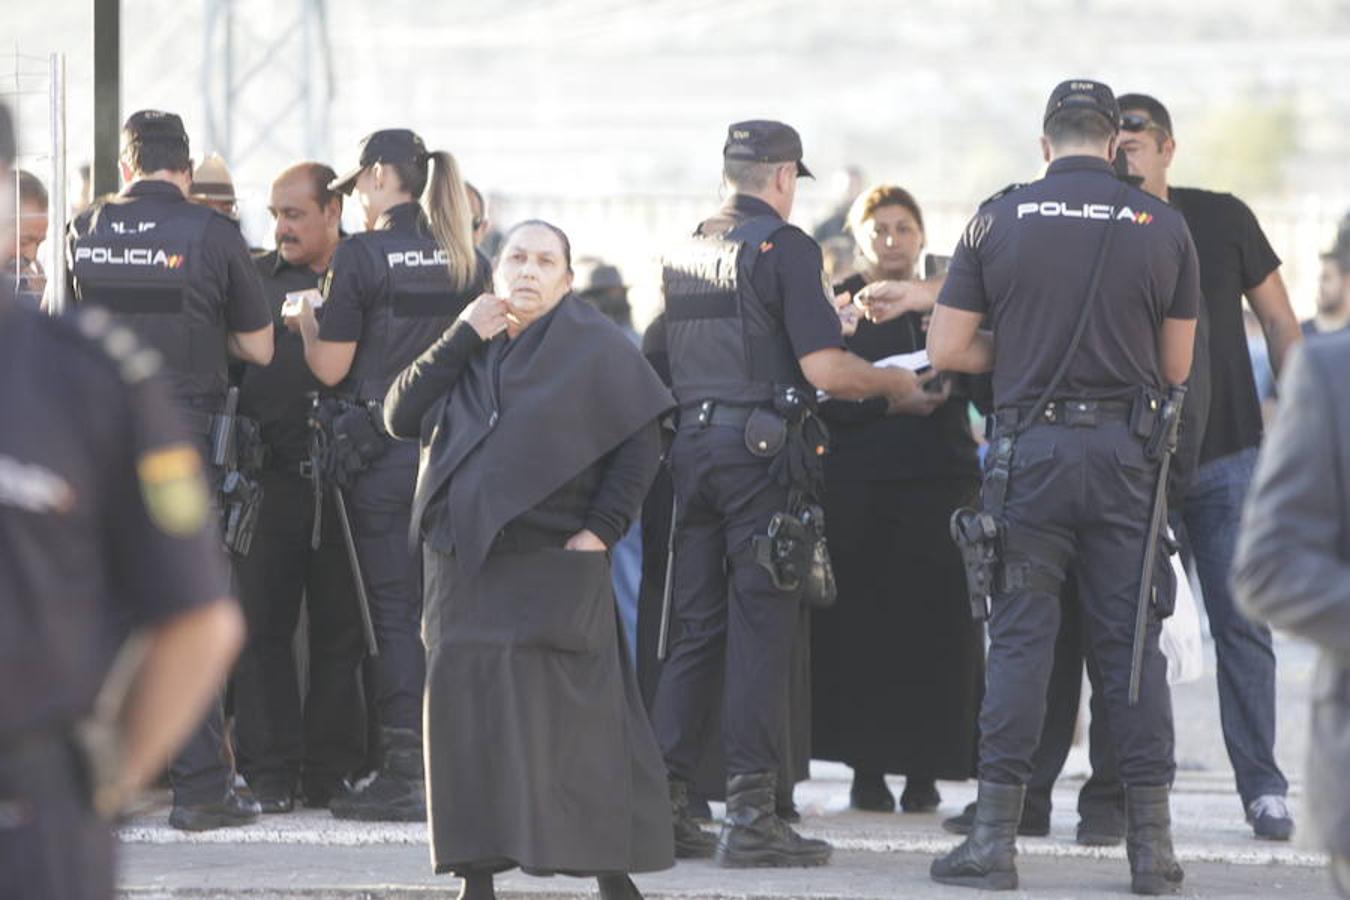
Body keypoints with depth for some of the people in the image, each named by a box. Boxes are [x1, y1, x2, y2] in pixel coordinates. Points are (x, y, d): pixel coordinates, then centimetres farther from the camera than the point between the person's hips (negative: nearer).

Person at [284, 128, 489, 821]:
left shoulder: (360, 257, -9)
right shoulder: (468, 261, 7)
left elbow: (330, 367, -8)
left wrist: (306, 321, 10)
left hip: (384, 454, -5)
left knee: (395, 612, -2)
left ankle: (404, 776, -2)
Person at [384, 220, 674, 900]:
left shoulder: (591, 345, 3)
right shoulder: (469, 350, 15)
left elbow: (641, 442, -1)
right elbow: (399, 416, 3)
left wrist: (602, 528, -11)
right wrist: (461, 339, -4)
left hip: (556, 566, -4)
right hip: (463, 565, 4)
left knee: (567, 717, -8)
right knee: (468, 714, -1)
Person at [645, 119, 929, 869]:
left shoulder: (686, 253, 13)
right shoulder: (784, 247, -8)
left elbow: (655, 359, 19)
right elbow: (825, 369, -16)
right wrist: (893, 383, 2)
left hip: (691, 446, 6)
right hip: (762, 451, -6)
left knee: (693, 629, 11)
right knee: (762, 630, -4)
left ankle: (663, 804, 10)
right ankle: (750, 815, -7)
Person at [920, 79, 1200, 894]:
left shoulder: (1000, 221, 0)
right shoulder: (1161, 225, 2)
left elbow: (947, 350, 1)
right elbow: (1177, 366, 7)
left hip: (1030, 451, 0)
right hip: (1126, 452, 0)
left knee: (1020, 637, 4)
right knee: (1132, 641, 5)